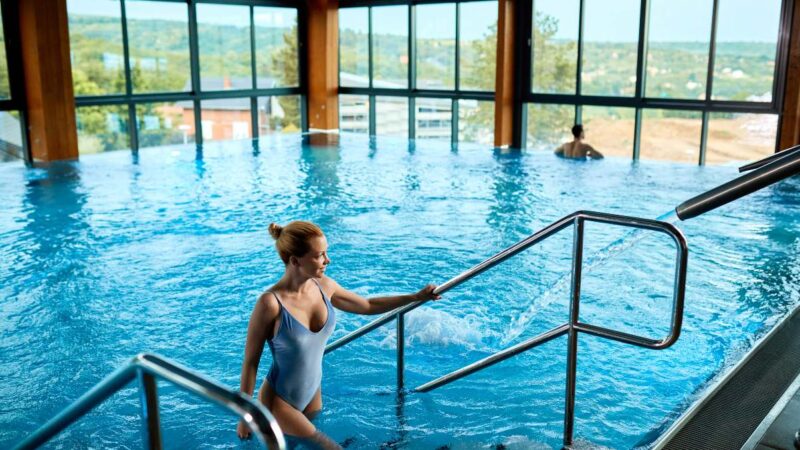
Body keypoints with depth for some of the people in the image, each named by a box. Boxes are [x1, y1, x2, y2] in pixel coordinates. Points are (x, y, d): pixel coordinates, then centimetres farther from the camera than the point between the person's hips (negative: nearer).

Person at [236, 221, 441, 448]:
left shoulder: (324, 287, -8)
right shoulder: (271, 303, -26)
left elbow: (368, 306, 9)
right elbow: (250, 361, -16)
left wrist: (416, 297, 9)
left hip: (312, 394, 6)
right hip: (279, 402, -6)